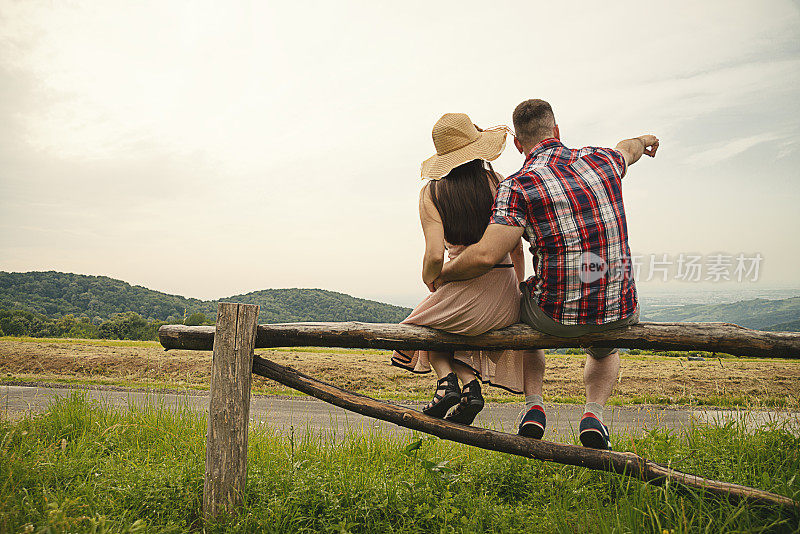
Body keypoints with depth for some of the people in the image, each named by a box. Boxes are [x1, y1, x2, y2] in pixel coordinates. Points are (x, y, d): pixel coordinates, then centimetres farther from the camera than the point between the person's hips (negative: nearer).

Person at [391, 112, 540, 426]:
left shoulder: (431, 194, -3)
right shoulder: (497, 183, 2)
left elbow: (435, 255, -13)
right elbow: (516, 246, 4)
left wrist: (429, 280, 8)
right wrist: (519, 287, 18)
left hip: (464, 291, -3)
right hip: (505, 298, 3)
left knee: (423, 324, 30)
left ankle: (447, 379, 5)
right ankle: (472, 385, 10)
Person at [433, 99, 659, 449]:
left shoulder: (518, 186, -11)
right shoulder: (602, 160, 5)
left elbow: (486, 255, -21)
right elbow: (627, 149, 30)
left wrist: (443, 275, -2)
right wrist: (644, 140, 55)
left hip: (558, 315, -3)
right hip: (620, 311, 4)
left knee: (520, 311, 33)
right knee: (605, 348, 39)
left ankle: (534, 405, 19)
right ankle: (594, 412, 12)